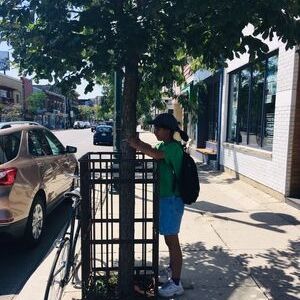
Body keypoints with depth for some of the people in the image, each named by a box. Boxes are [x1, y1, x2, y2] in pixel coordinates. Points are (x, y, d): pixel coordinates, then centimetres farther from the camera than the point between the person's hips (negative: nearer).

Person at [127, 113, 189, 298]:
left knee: (172, 242, 1)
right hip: (165, 198, 9)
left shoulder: (174, 147, -19)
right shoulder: (164, 145, 12)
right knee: (170, 241, 18)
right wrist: (138, 143, -2)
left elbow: (155, 155, -33)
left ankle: (176, 285, 16)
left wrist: (136, 145, -23)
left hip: (172, 200, -9)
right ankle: (174, 279, 33)